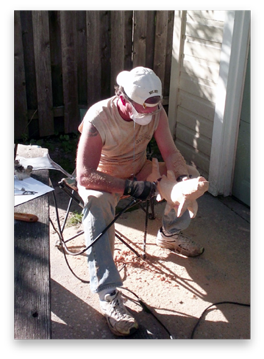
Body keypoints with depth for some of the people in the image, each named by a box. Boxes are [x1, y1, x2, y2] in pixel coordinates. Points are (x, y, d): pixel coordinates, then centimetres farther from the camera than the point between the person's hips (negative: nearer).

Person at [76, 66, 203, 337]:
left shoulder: (156, 111, -16)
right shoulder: (98, 119, -32)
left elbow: (170, 153, -14)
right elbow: (84, 176, -37)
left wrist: (184, 178, -35)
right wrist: (129, 187, -45)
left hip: (140, 172, 6)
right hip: (104, 180, -5)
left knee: (190, 177, -4)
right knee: (98, 204, -39)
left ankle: (169, 234, 22)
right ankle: (108, 297, -36)